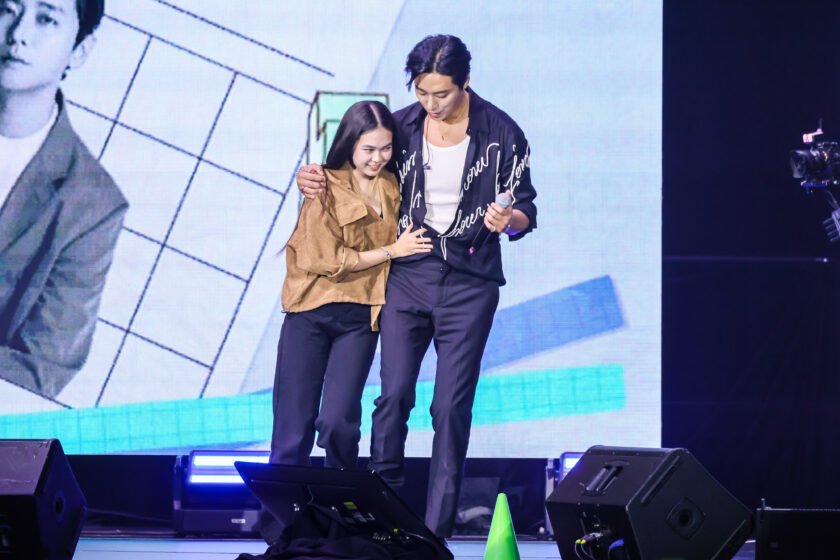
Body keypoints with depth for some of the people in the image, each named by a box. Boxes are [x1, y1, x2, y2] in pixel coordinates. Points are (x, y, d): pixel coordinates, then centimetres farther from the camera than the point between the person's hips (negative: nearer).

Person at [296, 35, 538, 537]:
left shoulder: (501, 133, -5)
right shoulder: (402, 126, 2)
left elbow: (526, 211, 0)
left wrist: (508, 221, -23)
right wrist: (314, 179, -4)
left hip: (469, 282, -2)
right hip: (408, 274, 2)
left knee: (451, 406, -3)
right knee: (394, 396, -4)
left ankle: (437, 526, 1)